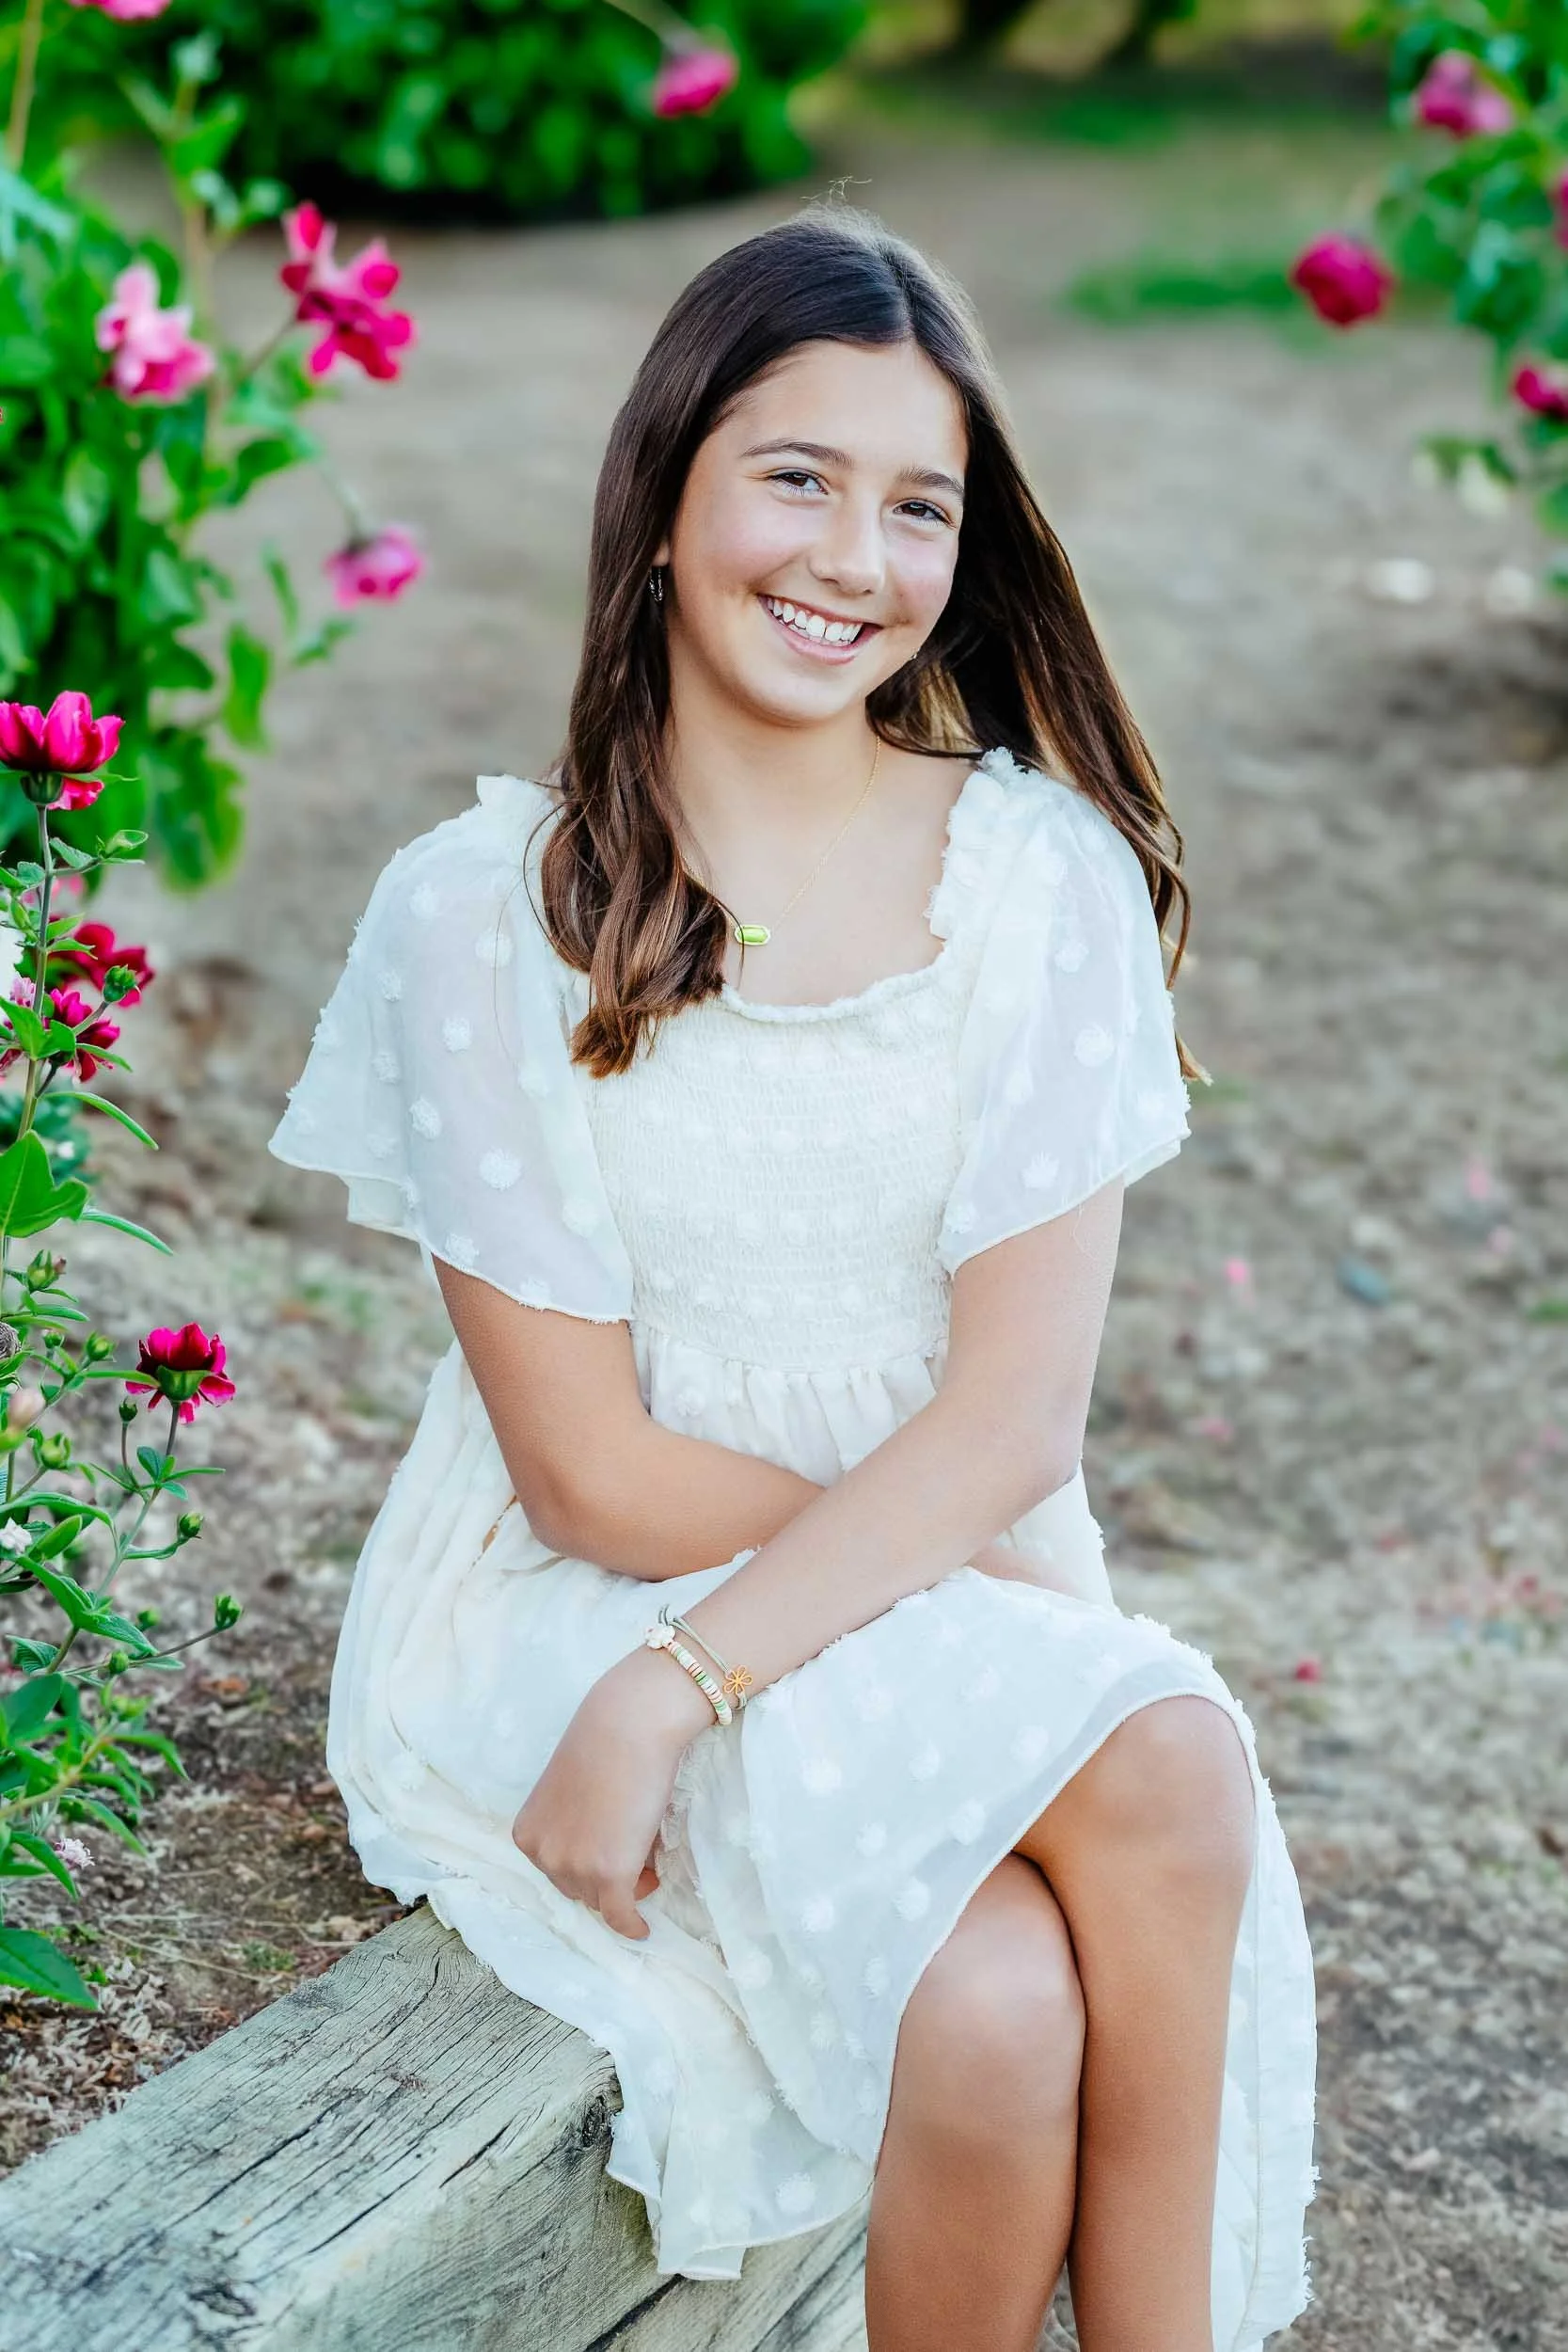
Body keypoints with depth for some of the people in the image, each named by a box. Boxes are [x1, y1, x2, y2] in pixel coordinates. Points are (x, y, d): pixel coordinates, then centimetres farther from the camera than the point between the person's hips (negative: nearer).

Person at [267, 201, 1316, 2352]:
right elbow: (596, 1471, -7)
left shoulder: (1043, 872, -3)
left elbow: (1018, 1411, -9)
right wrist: (970, 1569, -11)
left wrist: (678, 1690, -19)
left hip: (959, 1592, 2)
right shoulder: (485, 911, -7)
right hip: (592, 1601, -2)